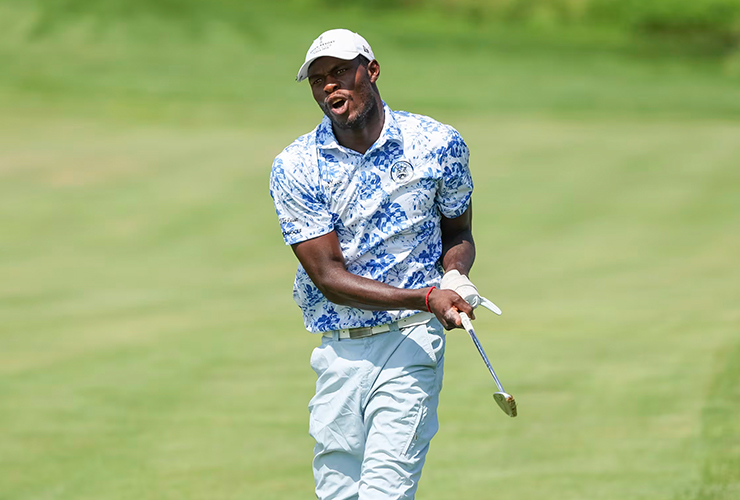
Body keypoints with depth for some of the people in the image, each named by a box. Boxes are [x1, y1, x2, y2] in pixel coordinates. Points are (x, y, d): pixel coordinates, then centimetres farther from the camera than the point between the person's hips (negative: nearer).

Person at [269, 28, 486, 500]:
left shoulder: (437, 144, 1)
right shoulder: (294, 169, -3)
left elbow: (458, 231, 16)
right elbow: (327, 275, -8)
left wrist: (455, 276, -9)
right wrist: (427, 297, -20)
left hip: (411, 341, -2)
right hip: (338, 349, 2)